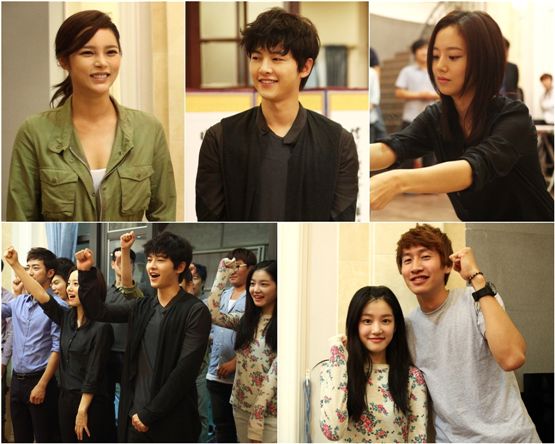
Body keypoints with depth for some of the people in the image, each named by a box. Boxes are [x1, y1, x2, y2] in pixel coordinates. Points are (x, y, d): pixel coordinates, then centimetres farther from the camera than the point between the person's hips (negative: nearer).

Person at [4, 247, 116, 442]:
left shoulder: (101, 326, -13)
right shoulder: (66, 318, 7)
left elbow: (94, 373, -15)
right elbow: (41, 295, -3)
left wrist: (82, 411, -16)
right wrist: (15, 265, -9)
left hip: (92, 402, -7)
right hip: (65, 398, 7)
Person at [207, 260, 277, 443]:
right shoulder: (246, 320, 8)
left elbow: (276, 373, -14)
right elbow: (212, 313, -5)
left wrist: (257, 418, -18)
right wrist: (223, 273, -2)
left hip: (270, 411, -6)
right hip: (241, 406, 6)